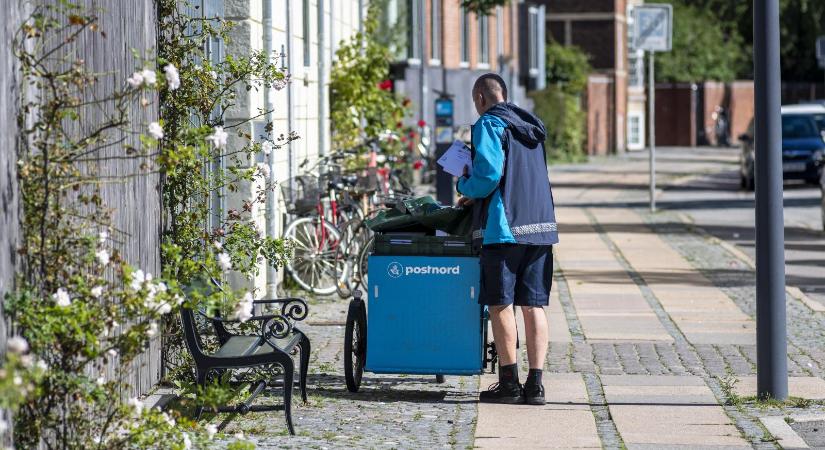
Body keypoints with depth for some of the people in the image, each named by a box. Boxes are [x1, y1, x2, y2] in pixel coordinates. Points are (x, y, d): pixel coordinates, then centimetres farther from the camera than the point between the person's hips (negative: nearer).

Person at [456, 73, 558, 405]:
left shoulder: (489, 125, -6)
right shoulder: (530, 126, 19)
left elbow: (488, 175, -16)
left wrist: (465, 186, 4)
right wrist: (476, 196, 25)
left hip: (503, 228, -7)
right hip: (540, 227, 7)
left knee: (500, 305, 1)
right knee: (533, 306, 6)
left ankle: (509, 383, 2)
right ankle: (535, 385, 4)